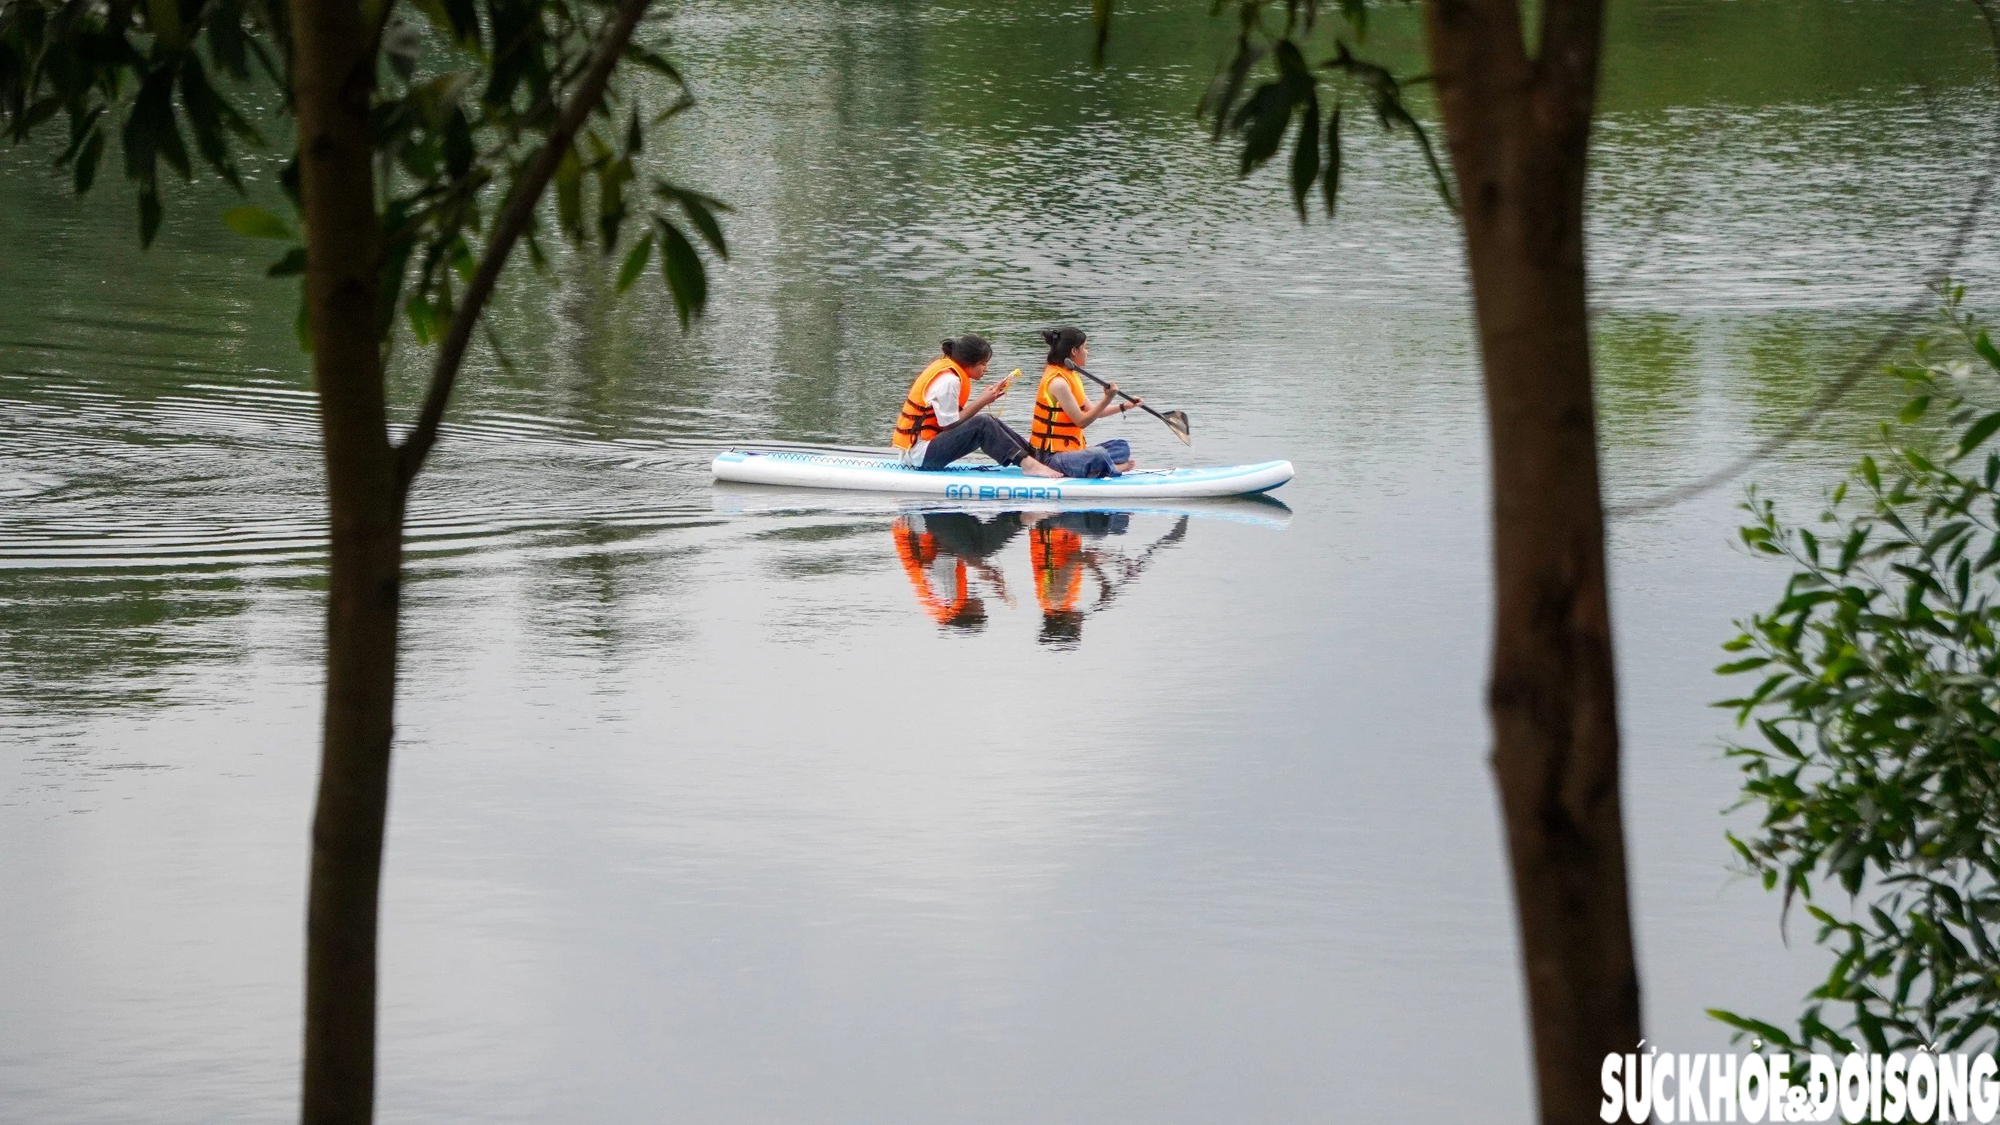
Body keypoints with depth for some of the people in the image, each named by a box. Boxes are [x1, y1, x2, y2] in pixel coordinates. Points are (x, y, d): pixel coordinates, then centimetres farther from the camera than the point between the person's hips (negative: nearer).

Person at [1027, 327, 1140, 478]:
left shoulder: (1070, 377, 15)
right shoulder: (1058, 382, -17)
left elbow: (1090, 411, 20)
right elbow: (1081, 421, -17)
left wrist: (1124, 406, 16)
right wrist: (1107, 399, -20)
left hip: (1070, 449, 11)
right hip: (1051, 456, -11)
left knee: (1121, 447, 15)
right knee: (1098, 455, -36)